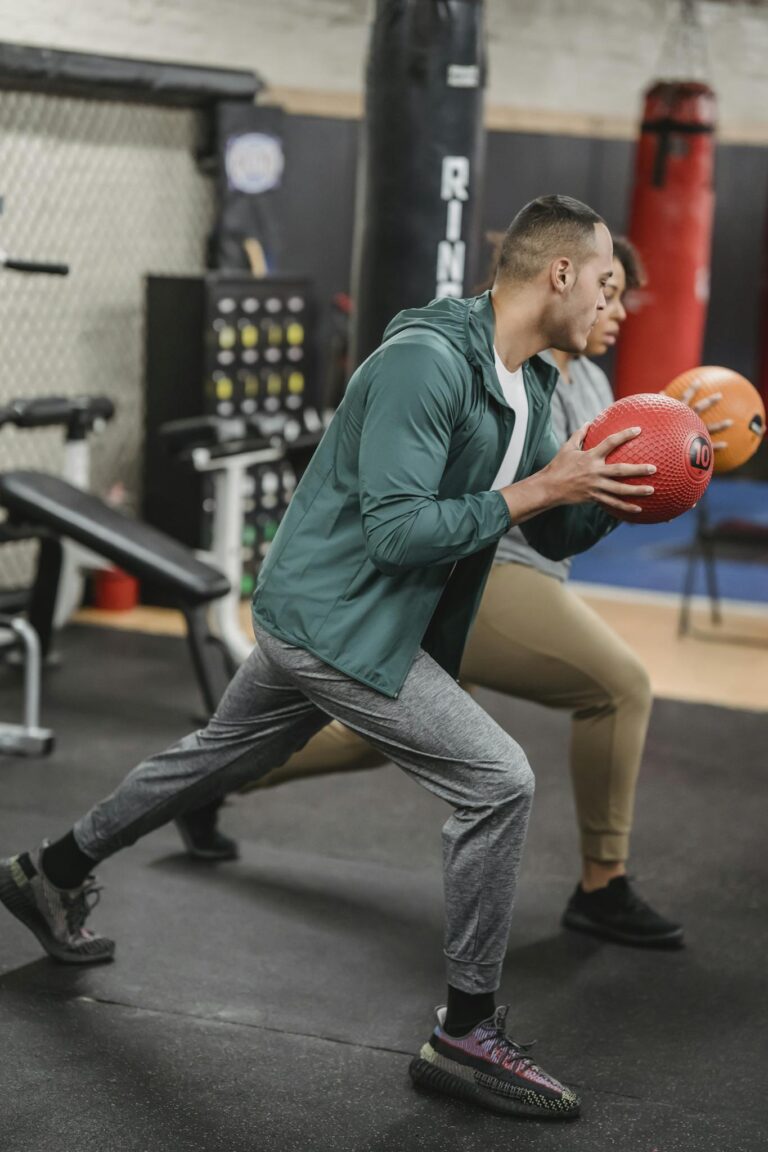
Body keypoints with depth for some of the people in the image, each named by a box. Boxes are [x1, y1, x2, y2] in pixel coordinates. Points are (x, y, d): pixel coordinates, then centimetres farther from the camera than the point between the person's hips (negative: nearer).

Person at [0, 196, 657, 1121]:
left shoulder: (529, 387, 6)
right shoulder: (427, 361, -23)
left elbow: (559, 539, 11)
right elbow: (394, 531, -28)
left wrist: (617, 488, -7)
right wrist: (536, 489, -26)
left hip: (318, 618, 10)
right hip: (337, 617, -10)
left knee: (218, 760, 25)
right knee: (497, 781, -11)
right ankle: (467, 1035, 1)